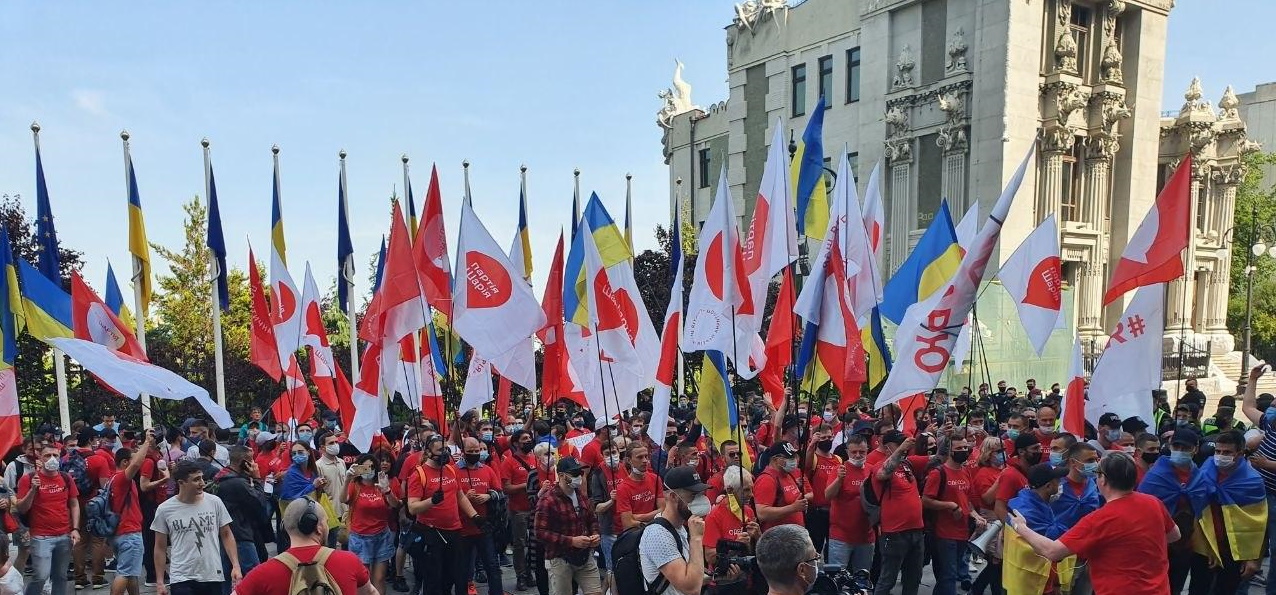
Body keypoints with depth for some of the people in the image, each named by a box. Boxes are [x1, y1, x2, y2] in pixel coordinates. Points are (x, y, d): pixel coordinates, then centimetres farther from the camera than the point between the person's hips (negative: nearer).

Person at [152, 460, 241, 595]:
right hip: (181, 579, -2)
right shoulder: (164, 510, -3)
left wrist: (236, 566, -4)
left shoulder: (214, 502, -2)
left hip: (213, 577, 2)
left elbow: (226, 535, 5)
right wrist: (160, 581, 4)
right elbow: (160, 547, 5)